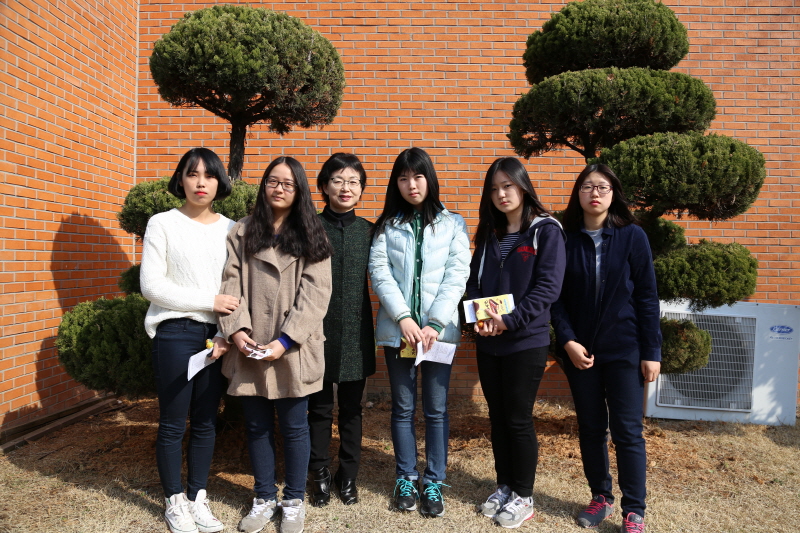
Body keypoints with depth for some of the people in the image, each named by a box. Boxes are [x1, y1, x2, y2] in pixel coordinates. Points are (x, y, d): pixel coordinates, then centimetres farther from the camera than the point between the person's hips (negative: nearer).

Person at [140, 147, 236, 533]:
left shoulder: (230, 228, 8)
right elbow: (151, 285, -8)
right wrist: (208, 301, -12)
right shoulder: (163, 224, -1)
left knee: (206, 422, 11)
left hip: (217, 336, 3)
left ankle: (198, 498, 26)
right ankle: (175, 501, 23)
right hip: (175, 333, -3)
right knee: (173, 423, 5)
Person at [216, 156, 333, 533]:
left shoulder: (311, 237, 3)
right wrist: (236, 328, -13)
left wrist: (285, 340, -15)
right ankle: (264, 499, 29)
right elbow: (231, 284, 3)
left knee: (294, 426, 7)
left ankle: (294, 501, 25)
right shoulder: (242, 233, 10)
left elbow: (315, 293, -6)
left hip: (293, 350, -2)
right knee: (257, 426, 11)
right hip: (250, 349, 2)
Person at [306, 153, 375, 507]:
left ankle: (348, 475, 27)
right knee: (320, 407, 10)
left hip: (355, 331, 2)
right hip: (319, 329, -2)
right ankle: (320, 475, 26)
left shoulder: (368, 230, 5)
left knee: (351, 408, 12)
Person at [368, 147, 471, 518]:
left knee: (436, 408, 5)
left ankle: (434, 482, 19)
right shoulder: (386, 226, 8)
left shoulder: (452, 224, 5)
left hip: (439, 328, -1)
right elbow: (380, 273, -2)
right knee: (403, 407, 10)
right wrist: (403, 317, -14)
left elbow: (457, 276, -3)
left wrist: (435, 323, -13)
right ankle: (405, 478, 24)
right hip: (397, 329, 1)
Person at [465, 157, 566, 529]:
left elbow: (548, 287, -15)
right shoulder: (488, 234, 11)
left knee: (519, 419, 4)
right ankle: (504, 487, 30)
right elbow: (474, 281, 9)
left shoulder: (546, 231, -6)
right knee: (497, 417, 14)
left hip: (526, 342, -5)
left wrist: (509, 321, -22)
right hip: (487, 343, 5)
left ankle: (523, 497, 21)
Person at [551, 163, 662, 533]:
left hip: (624, 349, -2)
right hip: (580, 349, 2)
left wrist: (652, 351, -6)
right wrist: (568, 341, -10)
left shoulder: (632, 236, -3)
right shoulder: (566, 239, 1)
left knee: (627, 430, 3)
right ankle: (601, 497, 30)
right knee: (590, 427, 12)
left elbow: (647, 297, -3)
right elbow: (557, 297, 1)